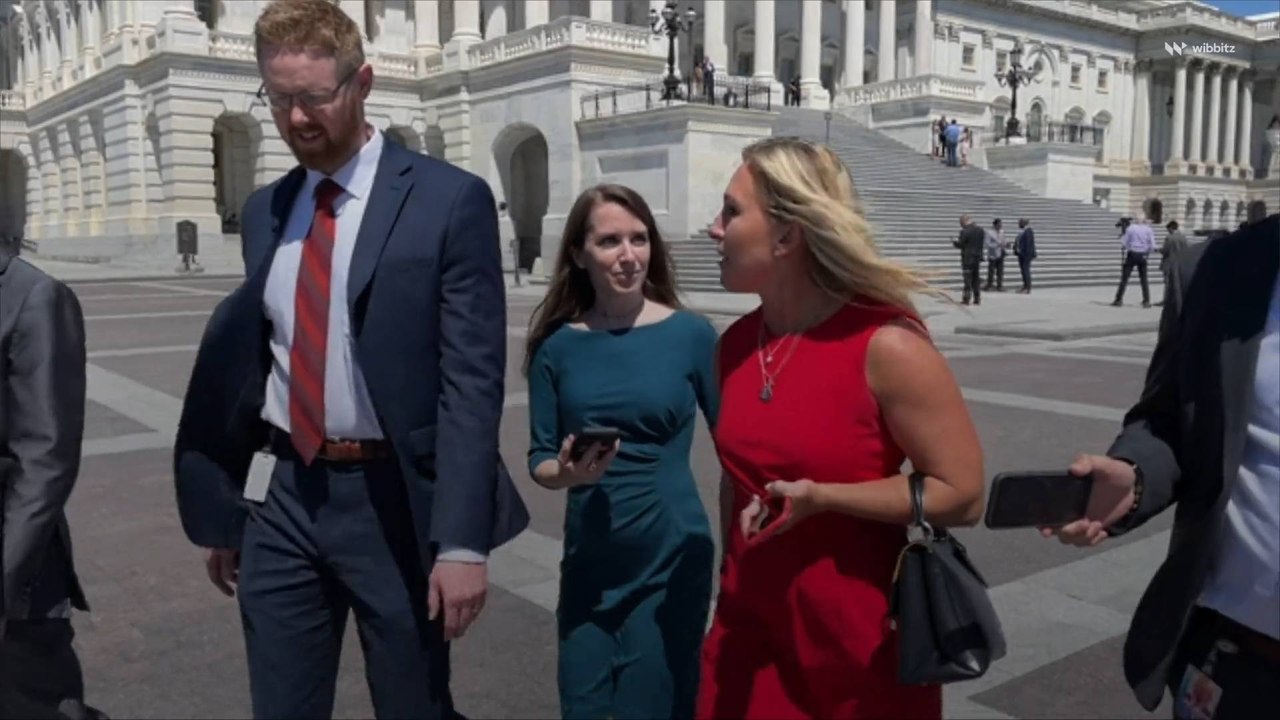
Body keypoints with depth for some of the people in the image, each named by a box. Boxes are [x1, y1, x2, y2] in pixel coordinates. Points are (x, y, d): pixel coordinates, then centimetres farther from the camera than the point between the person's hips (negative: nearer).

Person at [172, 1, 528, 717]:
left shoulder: (450, 199, -9)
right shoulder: (264, 211, 9)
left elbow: (473, 378, -13)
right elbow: (255, 358, 13)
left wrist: (462, 541, -18)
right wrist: (225, 508, 14)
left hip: (392, 500, -4)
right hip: (281, 496, 5)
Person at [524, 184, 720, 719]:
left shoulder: (690, 334, -8)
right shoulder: (558, 345, -2)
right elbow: (540, 462, 2)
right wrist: (567, 473, -18)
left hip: (672, 561, -2)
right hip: (588, 563, 3)